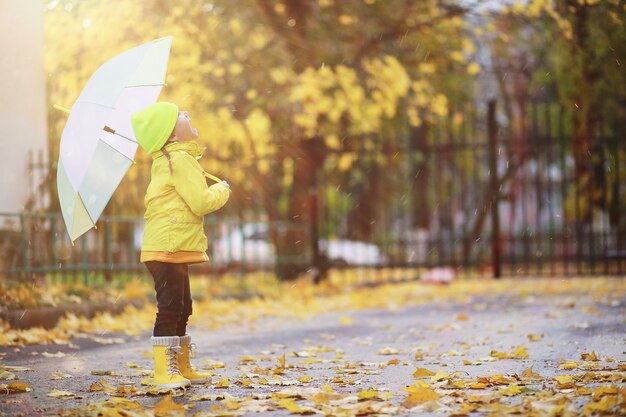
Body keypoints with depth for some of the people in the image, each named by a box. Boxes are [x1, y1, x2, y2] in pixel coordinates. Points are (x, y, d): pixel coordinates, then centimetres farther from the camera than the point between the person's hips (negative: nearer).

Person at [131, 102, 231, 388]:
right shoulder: (181, 160, -14)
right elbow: (201, 202, -18)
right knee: (170, 308, -9)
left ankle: (182, 367, 24)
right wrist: (222, 190, -1)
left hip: (174, 249, 11)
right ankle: (164, 370, -8)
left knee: (181, 308, 16)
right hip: (168, 248, -11)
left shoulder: (165, 161, 17)